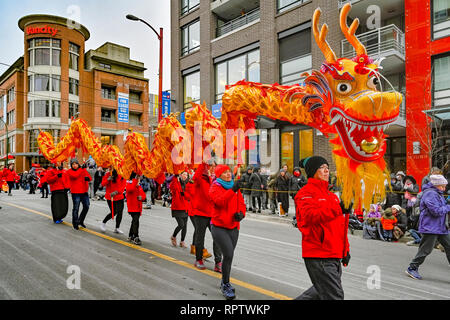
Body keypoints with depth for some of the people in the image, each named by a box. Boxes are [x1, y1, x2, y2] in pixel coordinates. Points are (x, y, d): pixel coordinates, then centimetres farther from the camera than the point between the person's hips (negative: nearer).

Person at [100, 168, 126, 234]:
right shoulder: (108, 174, 0)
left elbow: (123, 186, -7)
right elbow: (103, 184, -2)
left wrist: (116, 192, -20)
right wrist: (108, 179, -21)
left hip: (119, 197, 2)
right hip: (110, 197, -2)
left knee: (120, 212, 1)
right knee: (113, 212, -4)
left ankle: (117, 228, 16)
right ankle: (103, 223, 24)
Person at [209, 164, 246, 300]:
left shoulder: (235, 187, 9)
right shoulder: (215, 187, -8)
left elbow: (241, 203, 11)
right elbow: (220, 201, -27)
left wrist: (241, 213, -9)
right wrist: (232, 190, -36)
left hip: (233, 227, 5)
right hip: (219, 226, -5)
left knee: (229, 255, 14)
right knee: (228, 254, -15)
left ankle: (225, 282, 36)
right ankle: (226, 285, 4)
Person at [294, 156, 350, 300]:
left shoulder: (331, 195, 18)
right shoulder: (306, 192, -9)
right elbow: (310, 216, -28)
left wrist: (345, 249, 20)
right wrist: (338, 209, -37)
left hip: (334, 255, 9)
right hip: (318, 256, -9)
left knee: (322, 291, 20)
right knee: (335, 295, -4)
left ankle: (300, 299, 37)